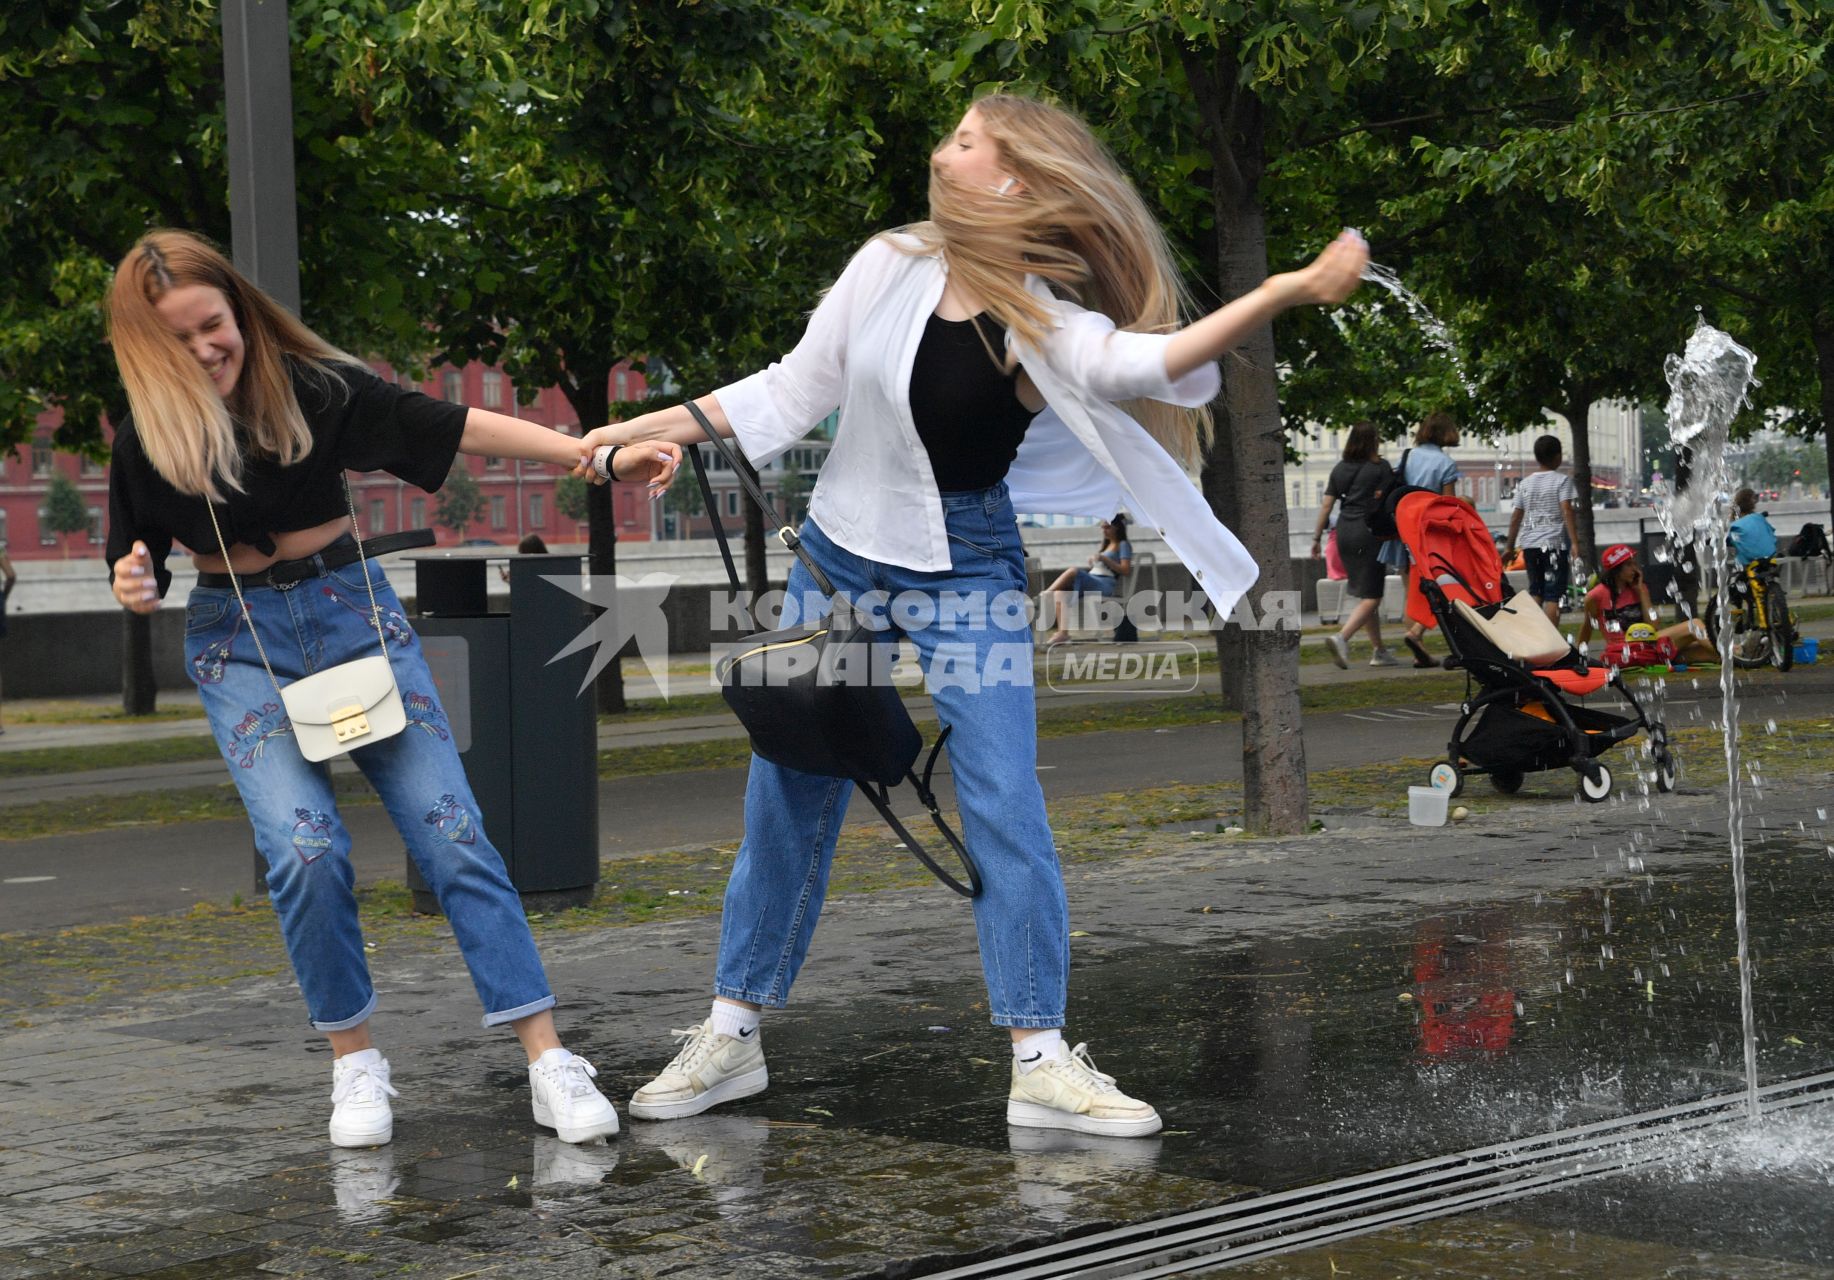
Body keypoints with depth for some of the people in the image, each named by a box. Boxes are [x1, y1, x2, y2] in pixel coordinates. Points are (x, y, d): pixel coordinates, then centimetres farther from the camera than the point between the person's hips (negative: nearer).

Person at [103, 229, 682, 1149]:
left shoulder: (315, 386, -9)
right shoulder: (147, 440, -5)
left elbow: (454, 427, -11)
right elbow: (142, 578, 6)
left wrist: (597, 454, -16)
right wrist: (135, 588, -18)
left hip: (354, 612, 0)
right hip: (240, 644, 0)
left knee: (450, 830, -8)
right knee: (304, 848, -20)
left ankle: (549, 1063, -8)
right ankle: (354, 1063, 0)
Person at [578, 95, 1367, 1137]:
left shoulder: (1045, 327, -14)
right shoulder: (891, 267, -4)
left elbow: (1146, 361, -34)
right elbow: (794, 390, 5)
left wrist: (1294, 290, -45)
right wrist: (660, 425, 1)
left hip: (969, 569, -3)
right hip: (842, 552, 3)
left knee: (1004, 800, -9)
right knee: (789, 794, 8)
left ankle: (1042, 1059, -2)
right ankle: (733, 1033, 19)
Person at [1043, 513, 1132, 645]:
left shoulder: (1123, 545, 8)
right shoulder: (1107, 545, 32)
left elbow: (1125, 570, -5)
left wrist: (1104, 559, -11)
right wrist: (1093, 564, 7)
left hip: (1105, 584, -8)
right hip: (1091, 581, 8)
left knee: (1073, 572, -33)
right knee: (1060, 592, -21)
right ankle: (1062, 632, -32)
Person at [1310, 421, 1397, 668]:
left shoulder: (1339, 469, 10)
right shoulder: (1381, 468, -5)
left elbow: (1326, 505, 8)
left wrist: (1317, 537, 12)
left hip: (1344, 531, 6)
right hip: (1369, 532, -6)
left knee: (1366, 594, 15)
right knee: (1371, 596, -7)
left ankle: (1379, 650, 19)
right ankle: (1341, 637, -27)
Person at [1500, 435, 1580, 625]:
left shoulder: (1525, 483, 12)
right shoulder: (1562, 480, -2)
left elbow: (1516, 517, 13)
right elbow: (1566, 512, -13)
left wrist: (1509, 546, 20)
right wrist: (1575, 542, -16)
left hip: (1530, 544, 5)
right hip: (1554, 542, -5)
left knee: (1535, 593, 14)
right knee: (1553, 595, -6)